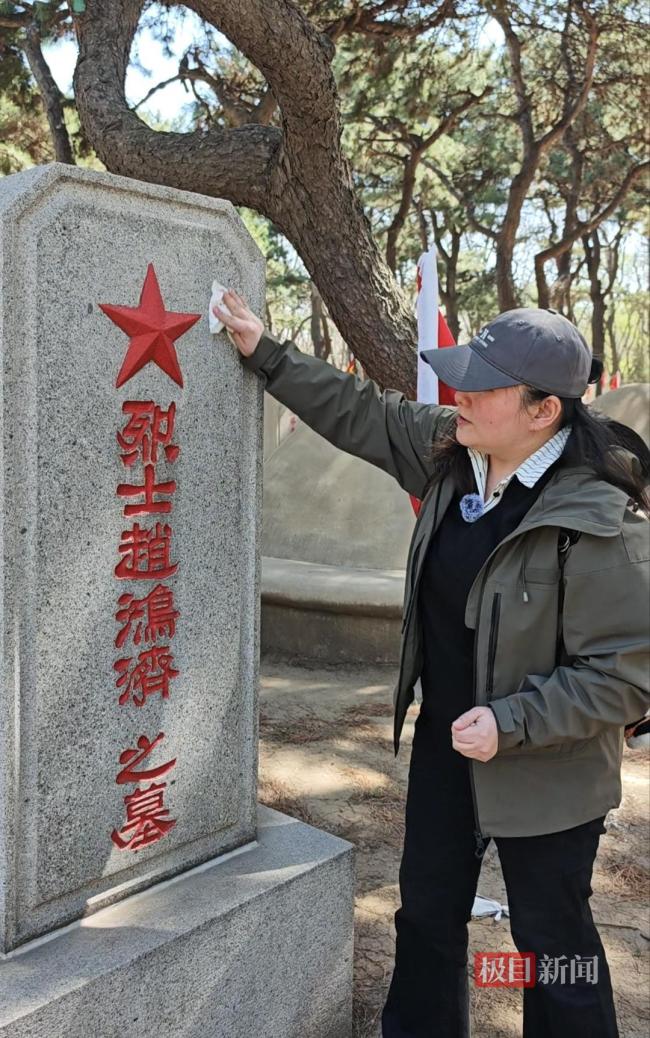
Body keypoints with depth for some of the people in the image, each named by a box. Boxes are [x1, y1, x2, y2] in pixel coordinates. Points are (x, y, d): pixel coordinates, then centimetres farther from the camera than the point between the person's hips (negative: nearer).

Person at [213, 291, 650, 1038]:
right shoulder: (451, 453, -6)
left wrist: (512, 724, -26)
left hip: (543, 773, -7)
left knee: (552, 941, 14)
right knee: (426, 913, 24)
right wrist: (265, 354, 6)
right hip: (443, 745, 7)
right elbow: (361, 413, 7)